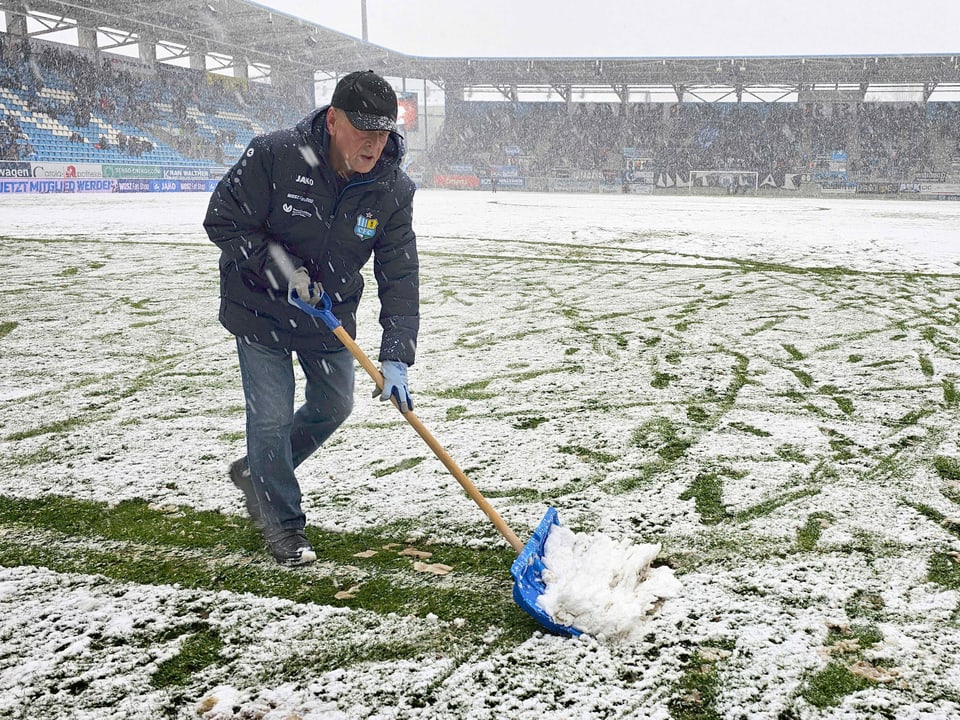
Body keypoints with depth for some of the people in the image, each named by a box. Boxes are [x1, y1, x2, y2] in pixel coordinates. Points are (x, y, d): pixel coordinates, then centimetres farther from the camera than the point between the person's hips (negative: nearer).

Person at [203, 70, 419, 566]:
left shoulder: (393, 190, -16)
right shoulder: (274, 155, -26)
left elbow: (400, 278, -16)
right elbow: (222, 222, -18)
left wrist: (395, 359, -24)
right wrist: (283, 270, -27)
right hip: (260, 308, -4)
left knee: (333, 406, 15)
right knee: (272, 417, -4)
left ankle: (255, 472, 41)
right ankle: (281, 523, 20)